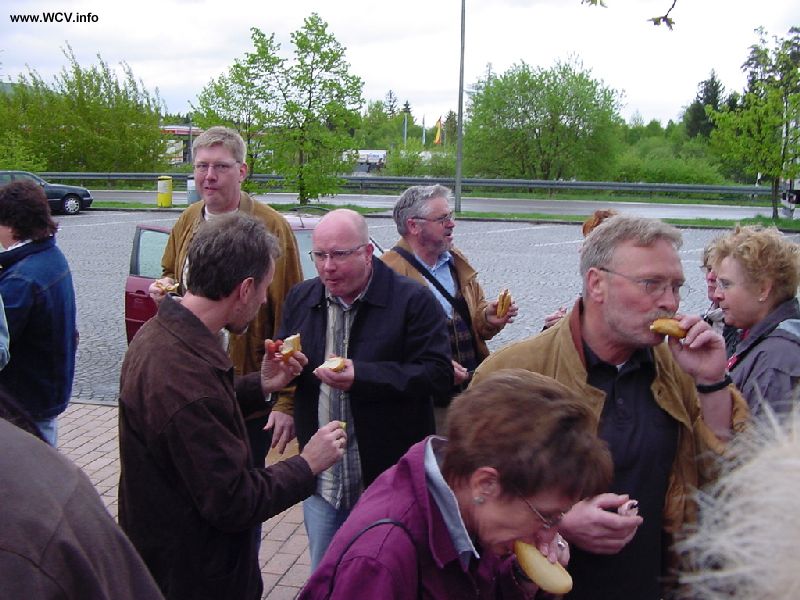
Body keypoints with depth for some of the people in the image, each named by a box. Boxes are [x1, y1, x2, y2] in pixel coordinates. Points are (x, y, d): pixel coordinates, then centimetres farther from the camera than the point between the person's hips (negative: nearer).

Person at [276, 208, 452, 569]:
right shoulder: (300, 299, 7)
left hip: (390, 475, -4)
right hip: (322, 476, 5)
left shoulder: (413, 301, -10)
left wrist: (362, 376, -26)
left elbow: (439, 374, -17)